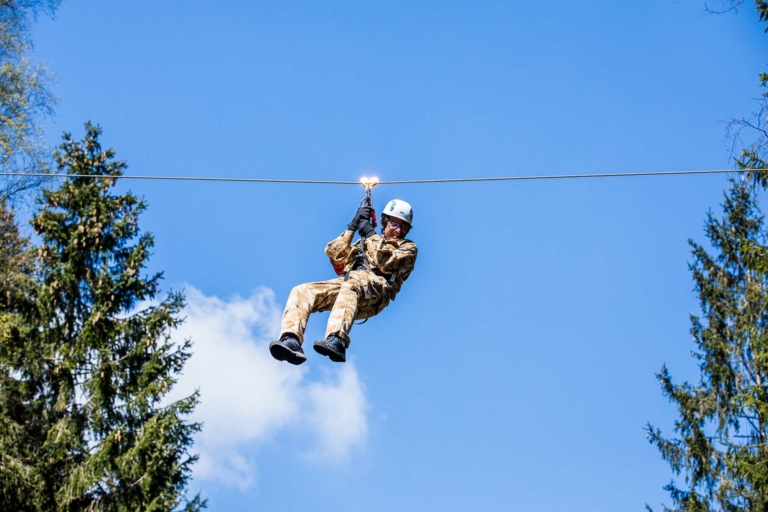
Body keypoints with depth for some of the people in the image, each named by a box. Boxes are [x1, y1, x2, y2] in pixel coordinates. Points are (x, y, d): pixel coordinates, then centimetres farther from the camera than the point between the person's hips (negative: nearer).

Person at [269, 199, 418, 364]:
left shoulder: (408, 248, 21)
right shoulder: (364, 243, 35)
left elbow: (384, 261, -1)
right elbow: (334, 253, 23)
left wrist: (369, 232, 7)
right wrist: (353, 226, 18)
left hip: (377, 288, -6)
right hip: (347, 286, 6)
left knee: (353, 280, -41)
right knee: (301, 291, -18)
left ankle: (336, 342, -61)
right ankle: (291, 341, -41)